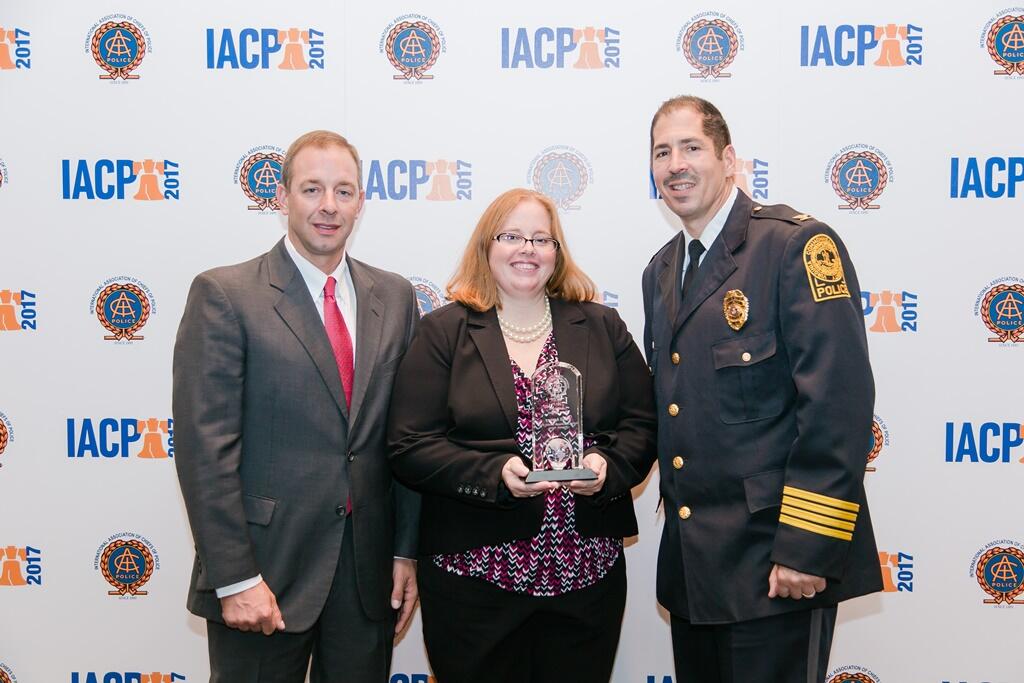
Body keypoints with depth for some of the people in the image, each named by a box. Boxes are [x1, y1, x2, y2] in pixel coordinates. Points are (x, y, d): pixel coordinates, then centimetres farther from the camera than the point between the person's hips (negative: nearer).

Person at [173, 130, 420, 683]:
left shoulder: (394, 297, 7)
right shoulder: (224, 295, -7)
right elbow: (204, 446, -12)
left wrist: (406, 552, 4)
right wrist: (235, 578, -15)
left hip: (370, 573, 4)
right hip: (267, 566, -4)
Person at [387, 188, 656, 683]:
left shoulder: (602, 328, 9)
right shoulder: (444, 333, 1)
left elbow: (641, 426, 8)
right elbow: (409, 448, -5)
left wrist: (608, 466, -13)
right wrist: (495, 474, -19)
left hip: (587, 569, 3)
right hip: (475, 575, -2)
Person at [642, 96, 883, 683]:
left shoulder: (798, 245, -11)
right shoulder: (661, 272, 13)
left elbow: (839, 401, -18)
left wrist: (807, 547, -20)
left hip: (774, 564, -7)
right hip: (689, 562, 7)